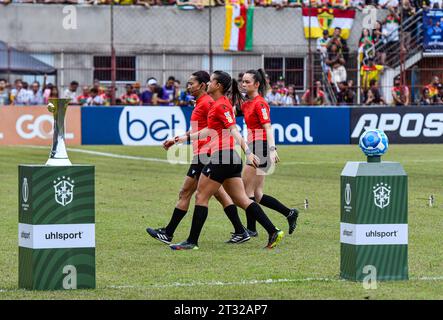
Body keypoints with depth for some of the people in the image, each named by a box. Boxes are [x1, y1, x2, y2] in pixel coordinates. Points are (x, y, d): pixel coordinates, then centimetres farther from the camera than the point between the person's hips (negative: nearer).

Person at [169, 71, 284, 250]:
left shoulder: (221, 105, -12)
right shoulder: (219, 104, 17)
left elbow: (234, 131, -22)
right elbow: (210, 130, 27)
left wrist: (247, 152, -30)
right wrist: (186, 138, 31)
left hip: (222, 156, -10)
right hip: (232, 158, 10)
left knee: (201, 197, -1)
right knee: (241, 200, 8)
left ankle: (192, 241, 2)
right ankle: (273, 232, 2)